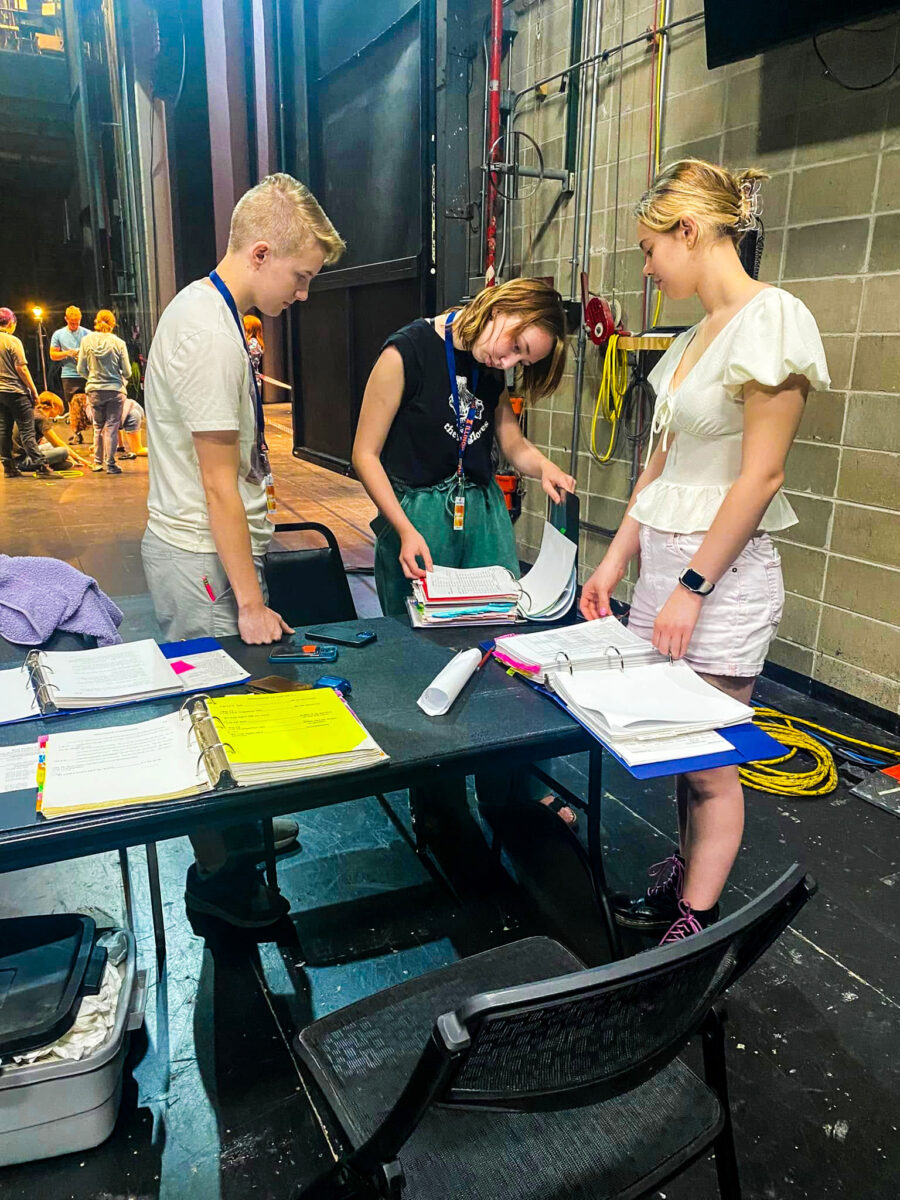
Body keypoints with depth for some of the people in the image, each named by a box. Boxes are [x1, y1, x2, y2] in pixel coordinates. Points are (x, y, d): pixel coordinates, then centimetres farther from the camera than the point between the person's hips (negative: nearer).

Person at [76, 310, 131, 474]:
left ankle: (97, 462, 21)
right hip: (115, 390, -2)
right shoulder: (119, 343, -7)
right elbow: (127, 372, -4)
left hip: (94, 391, 2)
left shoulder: (86, 341, 0)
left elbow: (81, 369, 3)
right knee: (111, 427, 3)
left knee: (98, 426, 16)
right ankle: (111, 464, 3)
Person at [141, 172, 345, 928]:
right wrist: (250, 600, -19)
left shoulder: (206, 309, 11)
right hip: (202, 559, -10)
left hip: (209, 548, 10)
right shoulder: (211, 334, -21)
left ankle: (238, 827, 37)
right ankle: (217, 874, 19)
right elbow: (219, 484, -22)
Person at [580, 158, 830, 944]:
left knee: (709, 761, 2)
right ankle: (687, 876, 33)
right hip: (663, 560, 8)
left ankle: (694, 926, 18)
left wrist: (694, 585, -16)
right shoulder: (696, 336, 13)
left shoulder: (772, 320, -13)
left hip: (723, 571, -8)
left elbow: (761, 474, -17)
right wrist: (616, 561, 11)